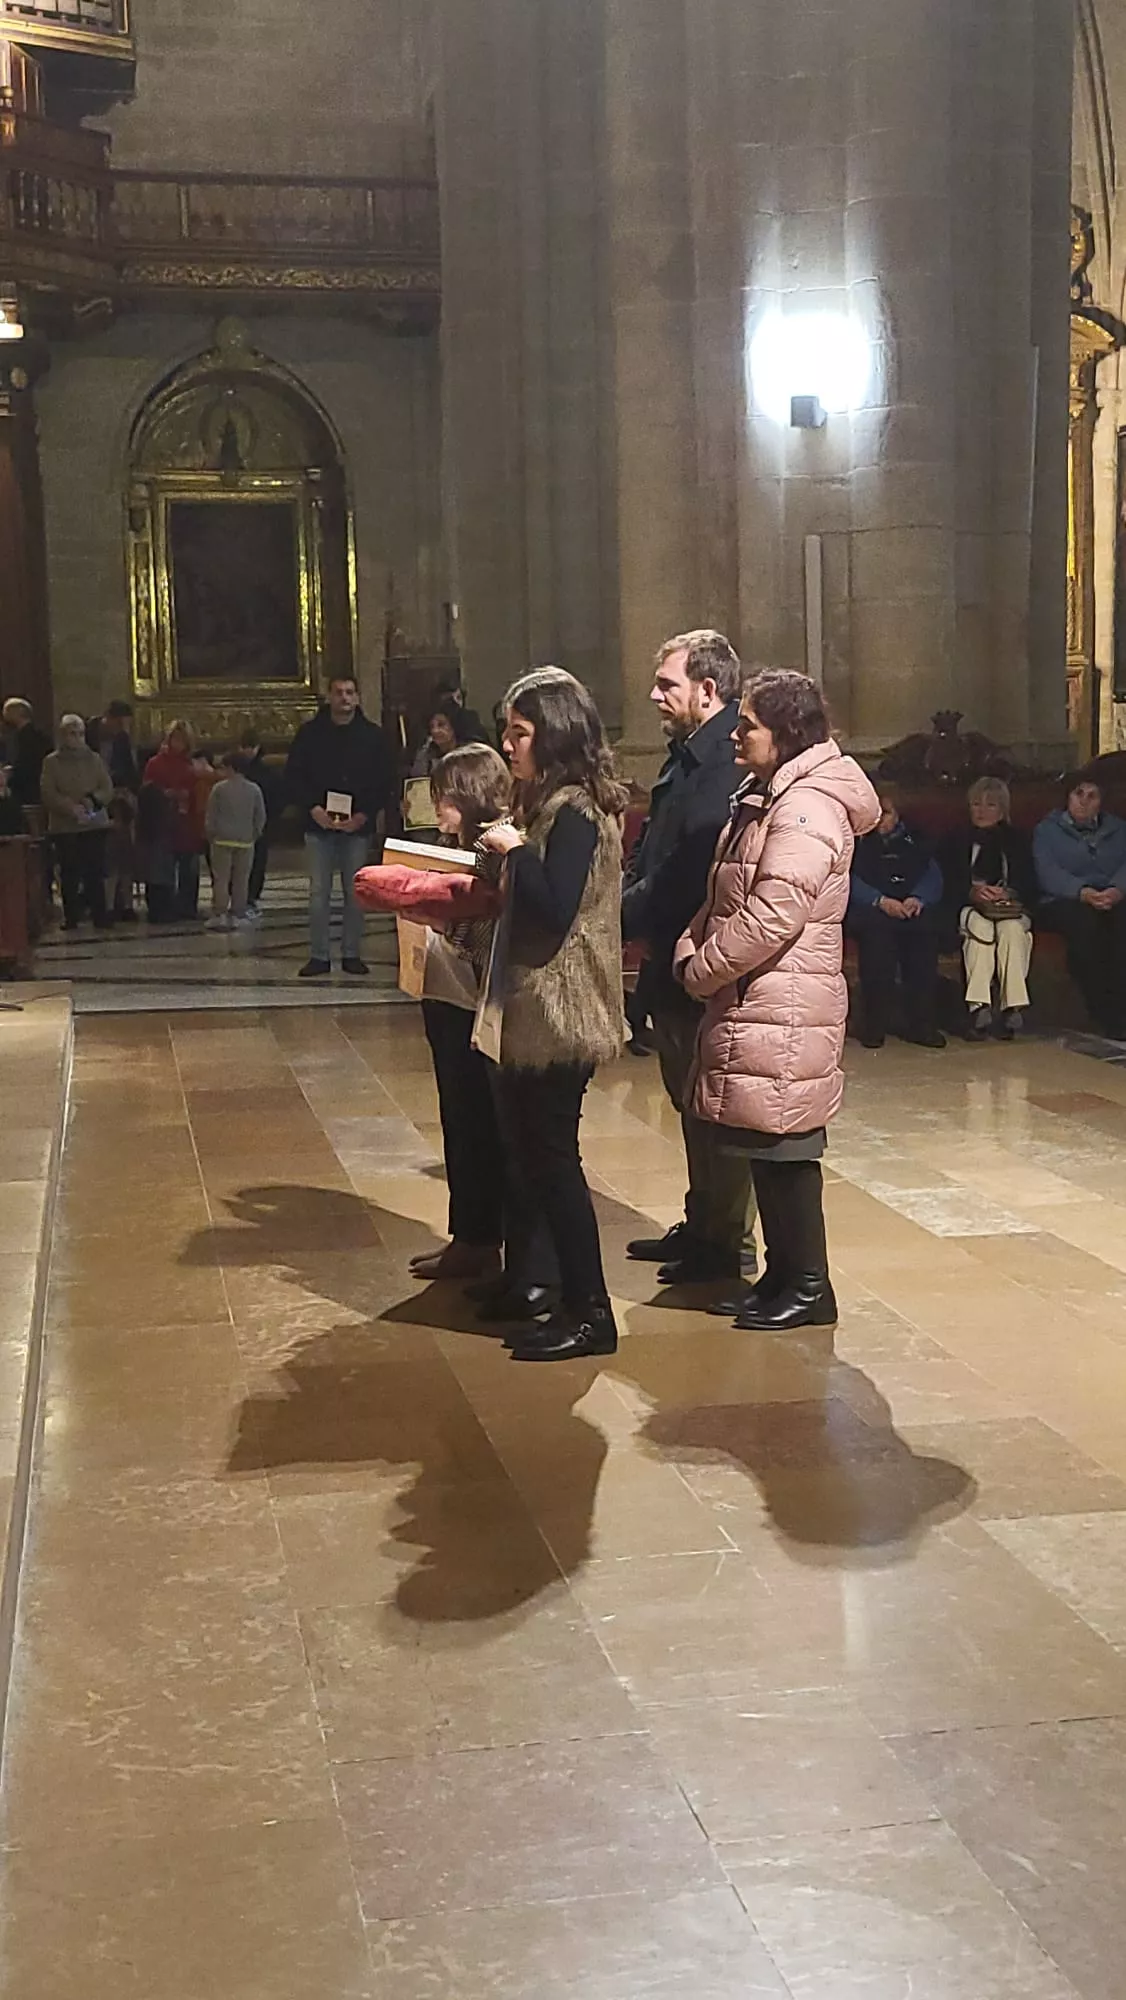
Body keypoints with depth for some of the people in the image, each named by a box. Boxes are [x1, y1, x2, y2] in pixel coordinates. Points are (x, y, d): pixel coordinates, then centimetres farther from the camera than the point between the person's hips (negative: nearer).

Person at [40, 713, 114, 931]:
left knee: (96, 873, -2)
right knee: (69, 875, 0)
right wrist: (70, 807, -18)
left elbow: (107, 789, 5)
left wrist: (93, 800, -15)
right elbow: (47, 793, -5)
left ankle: (100, 917, 2)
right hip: (64, 826, -1)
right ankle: (71, 917, 6)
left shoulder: (94, 759, 10)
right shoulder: (51, 762, 3)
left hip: (94, 823, 1)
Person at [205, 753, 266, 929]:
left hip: (222, 840, -2)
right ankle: (238, 915, 9)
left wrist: (211, 835, 9)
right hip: (246, 841, 2)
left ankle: (220, 915, -5)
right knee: (241, 880, 7)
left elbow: (211, 816, -4)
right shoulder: (254, 789, 0)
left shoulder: (219, 788, -7)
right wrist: (255, 834, 14)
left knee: (221, 878, 1)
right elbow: (261, 817, 3)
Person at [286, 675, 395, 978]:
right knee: (318, 892, -1)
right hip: (319, 825, 0)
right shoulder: (310, 733, 4)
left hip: (358, 826, 0)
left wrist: (364, 814, -10)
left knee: (355, 893, 3)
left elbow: (386, 782, 3)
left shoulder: (373, 735, 4)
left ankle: (352, 954, 12)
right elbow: (293, 775, 3)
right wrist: (313, 808, -12)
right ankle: (319, 956, 4)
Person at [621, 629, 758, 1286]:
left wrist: (622, 918, -17)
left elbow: (684, 878, -26)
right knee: (692, 1101, 19)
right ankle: (703, 1226, 32)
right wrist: (621, 898, -2)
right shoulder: (688, 758, 14)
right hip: (673, 962, 10)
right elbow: (650, 862, 14)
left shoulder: (725, 766, -20)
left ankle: (728, 1242, 13)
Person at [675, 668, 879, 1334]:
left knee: (784, 1147, -2)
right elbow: (724, 897, 20)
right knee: (766, 1145, 15)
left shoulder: (807, 807, -16)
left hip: (785, 1009, -10)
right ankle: (783, 1272, 25)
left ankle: (808, 1287, 9)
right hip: (751, 1003, 10)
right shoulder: (765, 798, 17)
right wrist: (691, 949, 3)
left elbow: (771, 916, -23)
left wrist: (702, 970, -13)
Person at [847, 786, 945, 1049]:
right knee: (876, 928, -34)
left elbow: (933, 876, 12)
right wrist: (880, 901, -15)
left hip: (912, 908, 2)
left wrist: (918, 898, -10)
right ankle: (874, 1025, -30)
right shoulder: (857, 840, 18)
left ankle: (922, 1024, -24)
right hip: (870, 909, -2)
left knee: (925, 925, -29)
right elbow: (850, 880, 2)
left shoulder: (914, 840, 26)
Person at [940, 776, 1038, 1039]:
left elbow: (1031, 887, 5)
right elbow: (948, 886, 2)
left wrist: (1008, 894, -17)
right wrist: (973, 892, -19)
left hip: (1011, 909, 1)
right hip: (970, 909, -1)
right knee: (980, 927, -37)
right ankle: (979, 1007, -47)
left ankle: (1012, 1006, -43)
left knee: (1012, 929, -36)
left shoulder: (1018, 841, 17)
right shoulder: (956, 842, 15)